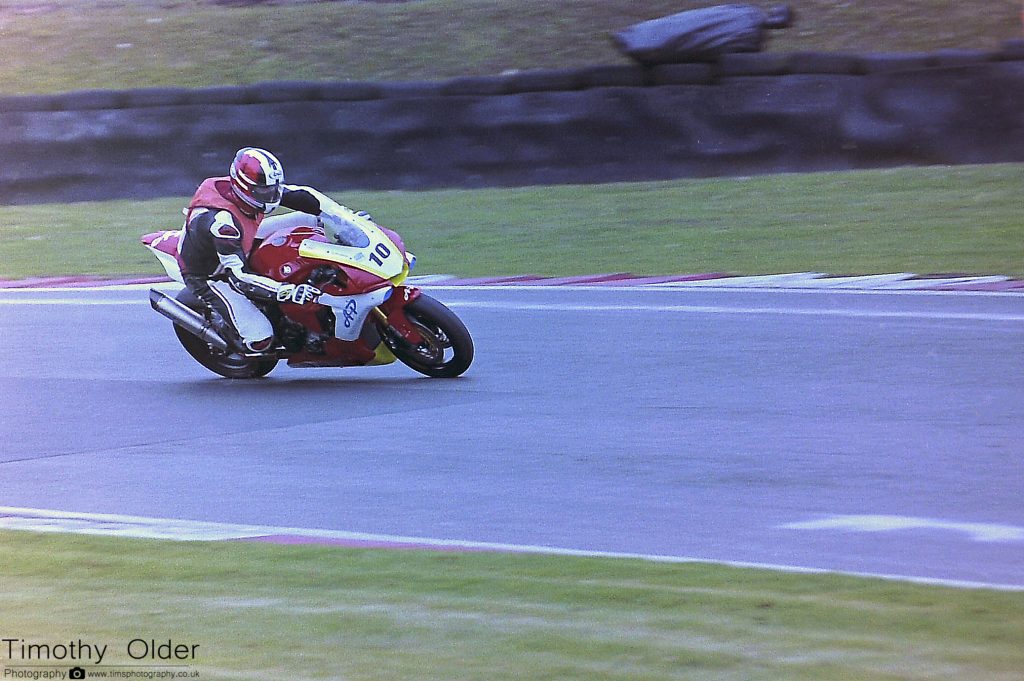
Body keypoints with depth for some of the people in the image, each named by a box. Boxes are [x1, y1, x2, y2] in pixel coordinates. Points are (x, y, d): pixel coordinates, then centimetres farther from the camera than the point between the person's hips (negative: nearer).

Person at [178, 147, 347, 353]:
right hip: (209, 278, -8)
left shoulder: (256, 189, -16)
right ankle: (217, 322, 4)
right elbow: (238, 277, -41)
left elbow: (302, 195, -5)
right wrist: (288, 292, -50)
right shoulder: (221, 220, -39)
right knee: (260, 340, -25)